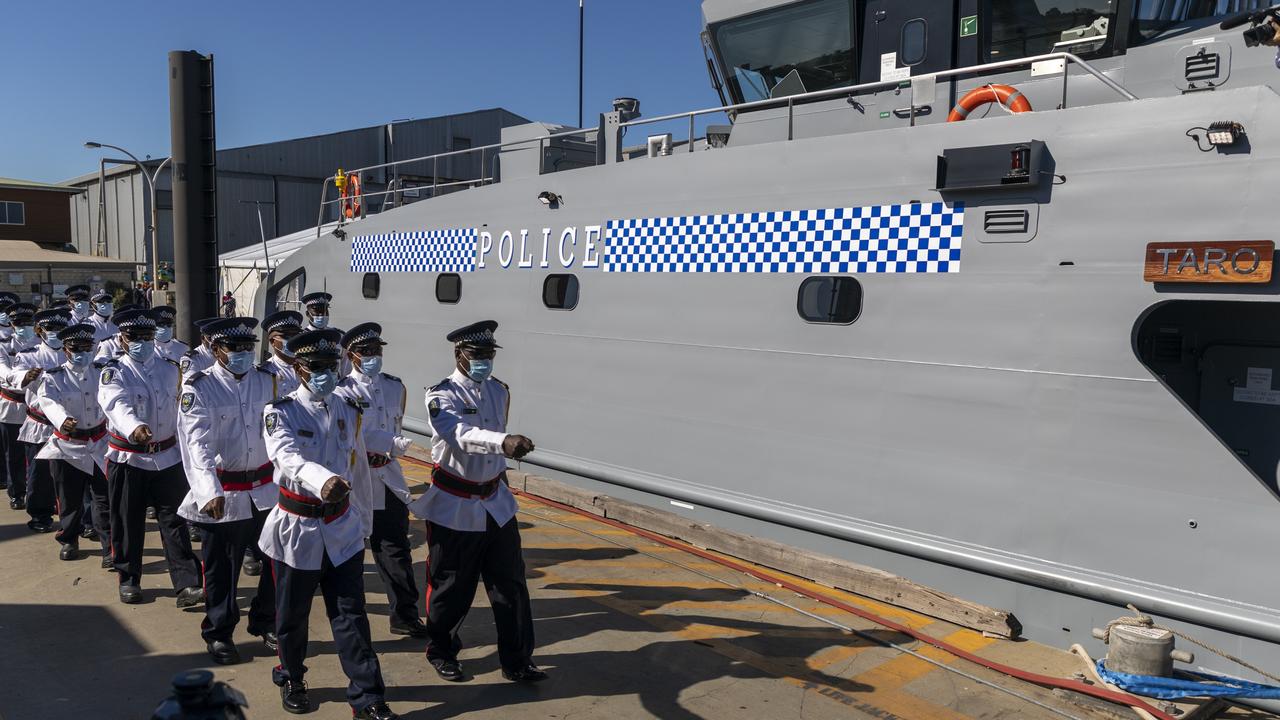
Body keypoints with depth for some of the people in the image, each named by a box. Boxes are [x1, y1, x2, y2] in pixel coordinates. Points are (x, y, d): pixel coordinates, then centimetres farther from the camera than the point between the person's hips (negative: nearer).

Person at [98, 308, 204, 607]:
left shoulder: (169, 369, 6)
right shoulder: (113, 373, -7)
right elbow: (117, 405, -28)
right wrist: (135, 428, -48)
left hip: (168, 457, 2)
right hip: (128, 458, -2)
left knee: (174, 521, 1)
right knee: (128, 521, 9)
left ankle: (187, 585, 0)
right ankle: (129, 579, 26)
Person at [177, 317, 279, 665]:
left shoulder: (268, 380, 2)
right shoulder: (198, 388, -11)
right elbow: (197, 444, -22)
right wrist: (210, 492, -34)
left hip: (266, 489, 4)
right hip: (222, 497, -4)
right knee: (221, 568, 9)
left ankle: (265, 623, 35)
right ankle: (218, 633, 30)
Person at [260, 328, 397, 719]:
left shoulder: (349, 412, 4)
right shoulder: (280, 412, -10)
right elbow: (287, 458, -30)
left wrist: (364, 521, 18)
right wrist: (323, 480, -50)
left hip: (343, 529, 3)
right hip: (296, 528, -2)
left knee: (350, 615, 4)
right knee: (293, 614, 14)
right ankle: (291, 680, 39)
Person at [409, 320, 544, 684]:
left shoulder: (500, 390, 5)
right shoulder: (442, 396, -16)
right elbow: (460, 433, -37)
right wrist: (504, 441, -53)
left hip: (496, 501, 5)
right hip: (455, 507, -5)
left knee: (511, 583, 7)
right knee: (451, 586, 8)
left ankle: (517, 661, 17)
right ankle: (441, 651, 32)